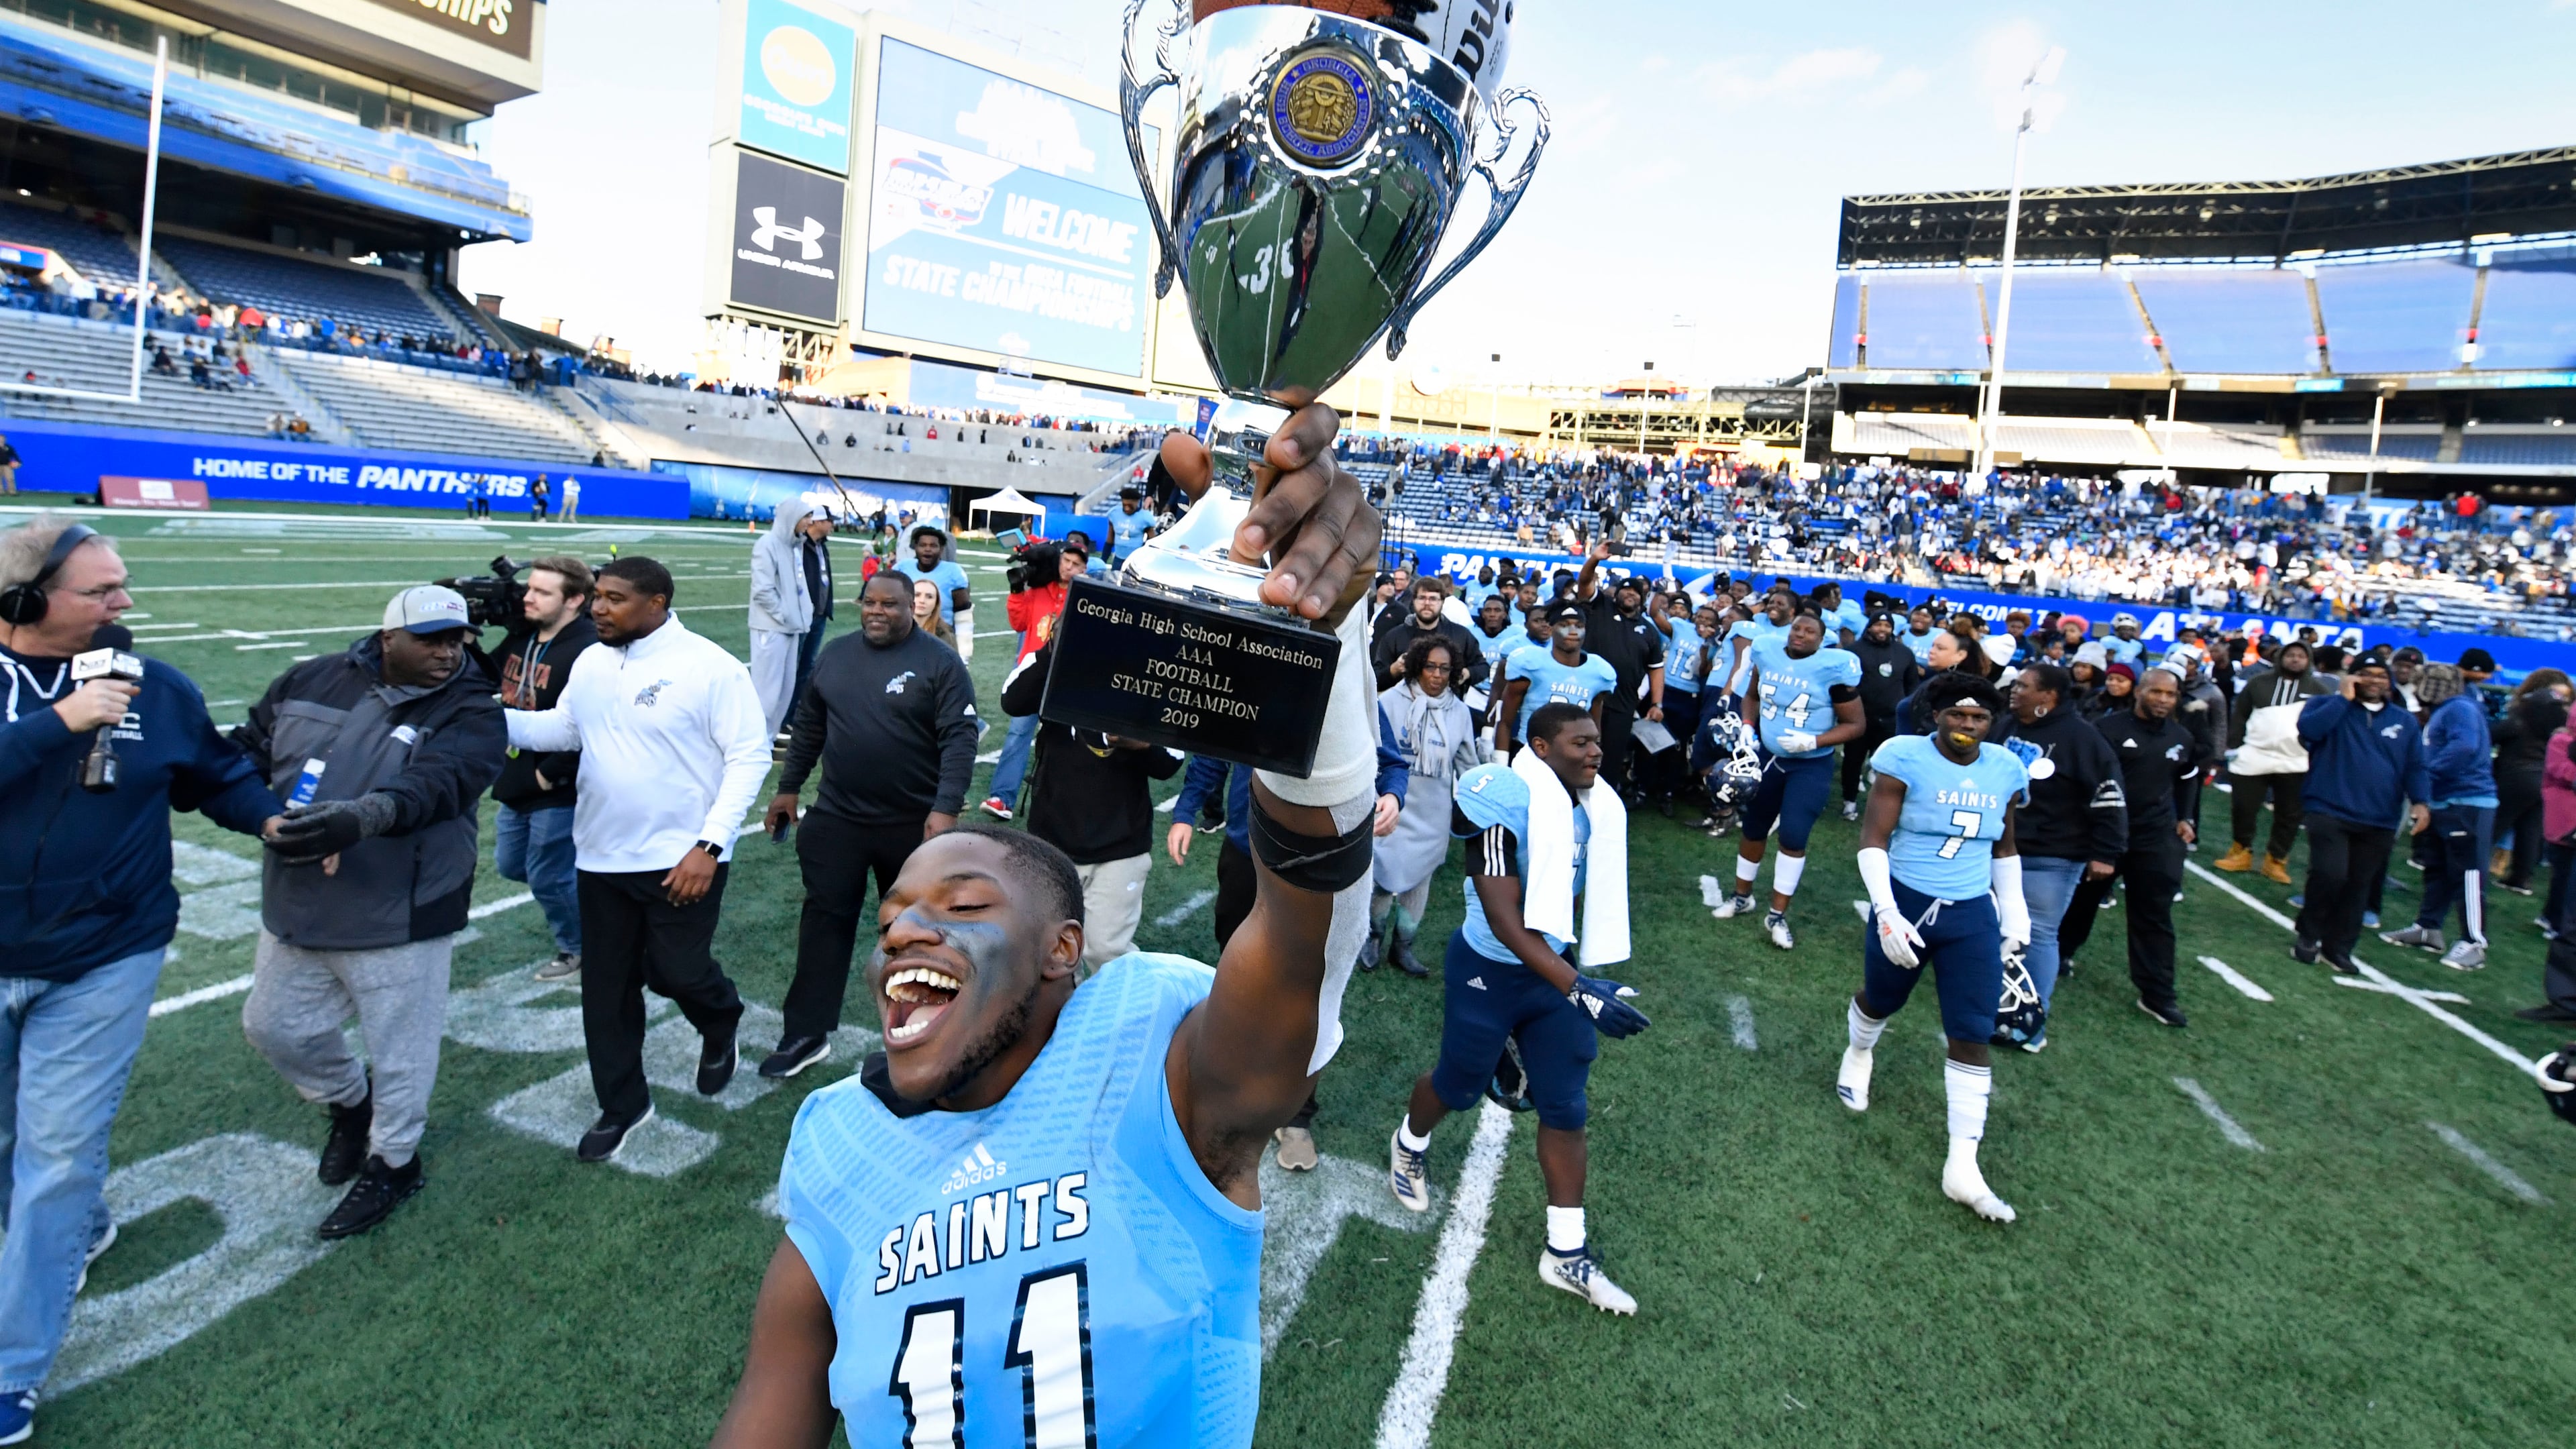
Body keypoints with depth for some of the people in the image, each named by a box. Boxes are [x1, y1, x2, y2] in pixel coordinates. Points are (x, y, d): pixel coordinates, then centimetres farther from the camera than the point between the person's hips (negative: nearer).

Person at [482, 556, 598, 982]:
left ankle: (581, 949, 28)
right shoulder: (521, 634, 4)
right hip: (515, 783, 9)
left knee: (547, 877, 5)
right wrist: (468, 646, -2)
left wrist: (549, 775, -20)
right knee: (510, 866, 23)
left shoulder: (588, 651, -26)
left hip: (559, 792, -9)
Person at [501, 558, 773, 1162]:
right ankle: (622, 1107, 29)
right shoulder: (590, 664, 5)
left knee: (676, 972, 0)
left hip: (682, 858, -6)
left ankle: (719, 1029, 35)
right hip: (603, 858, 6)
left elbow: (749, 755, -15)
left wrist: (710, 844, -21)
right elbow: (562, 728, 19)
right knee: (607, 989, 11)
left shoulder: (709, 665, -15)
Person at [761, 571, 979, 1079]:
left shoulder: (940, 662, -11)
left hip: (913, 822, -3)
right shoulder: (835, 654, 6)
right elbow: (809, 726, 15)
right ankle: (807, 1033, 14)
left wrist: (946, 808, -25)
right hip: (836, 816, 4)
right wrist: (788, 788, 14)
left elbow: (959, 738, -17)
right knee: (825, 919, 5)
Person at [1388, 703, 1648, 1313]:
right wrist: (1579, 990, -33)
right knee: (1460, 1085, 15)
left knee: (1566, 1107, 9)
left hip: (1554, 969, 6)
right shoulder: (1509, 802, -26)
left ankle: (1567, 1254, 23)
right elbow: (1505, 921, -28)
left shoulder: (1595, 809, -3)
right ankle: (1409, 1144, 50)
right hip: (1491, 973, -6)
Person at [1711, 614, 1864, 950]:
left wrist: (1813, 741, -25)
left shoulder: (1834, 668, -18)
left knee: (1793, 836, -9)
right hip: (1768, 756, 4)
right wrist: (1748, 726, -4)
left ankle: (1777, 915, 6)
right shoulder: (1768, 653, -5)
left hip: (1811, 766, -4)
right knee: (1754, 828, 15)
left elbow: (1856, 724, -13)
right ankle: (1742, 897, 34)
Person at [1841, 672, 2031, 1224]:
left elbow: (2005, 847, 16)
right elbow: (1873, 840, -15)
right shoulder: (1905, 757, -13)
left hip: (1973, 916, 3)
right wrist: (1886, 914, -22)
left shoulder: (2006, 768, 3)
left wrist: (2014, 913, 13)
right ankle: (1858, 1053, 55)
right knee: (1881, 1000, 18)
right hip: (1905, 905, -3)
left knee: (1974, 1035, -2)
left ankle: (1963, 1167, 4)